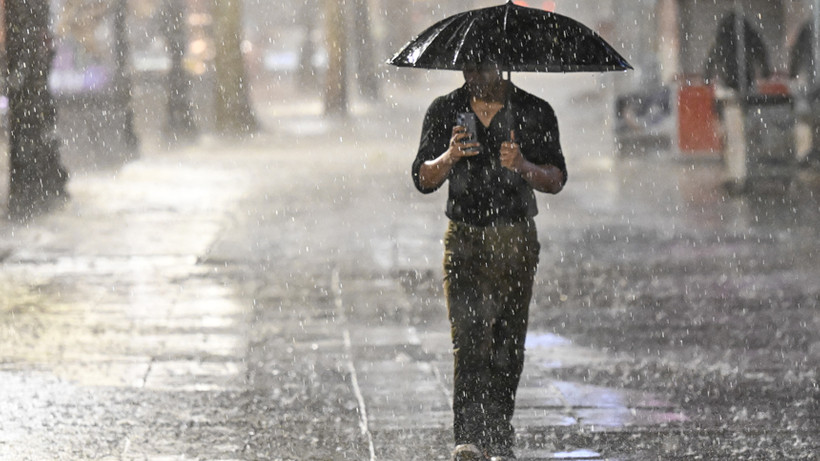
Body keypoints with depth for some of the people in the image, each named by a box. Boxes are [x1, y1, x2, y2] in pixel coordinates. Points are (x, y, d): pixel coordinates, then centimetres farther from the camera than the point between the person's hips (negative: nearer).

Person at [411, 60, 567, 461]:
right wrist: (449, 158, -19)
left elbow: (556, 180, 1)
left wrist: (524, 167, -20)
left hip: (515, 240, 0)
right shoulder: (445, 111, 6)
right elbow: (423, 179, 2)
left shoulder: (534, 113, 2)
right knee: (468, 337, -13)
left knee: (507, 344, 1)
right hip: (464, 239, 0)